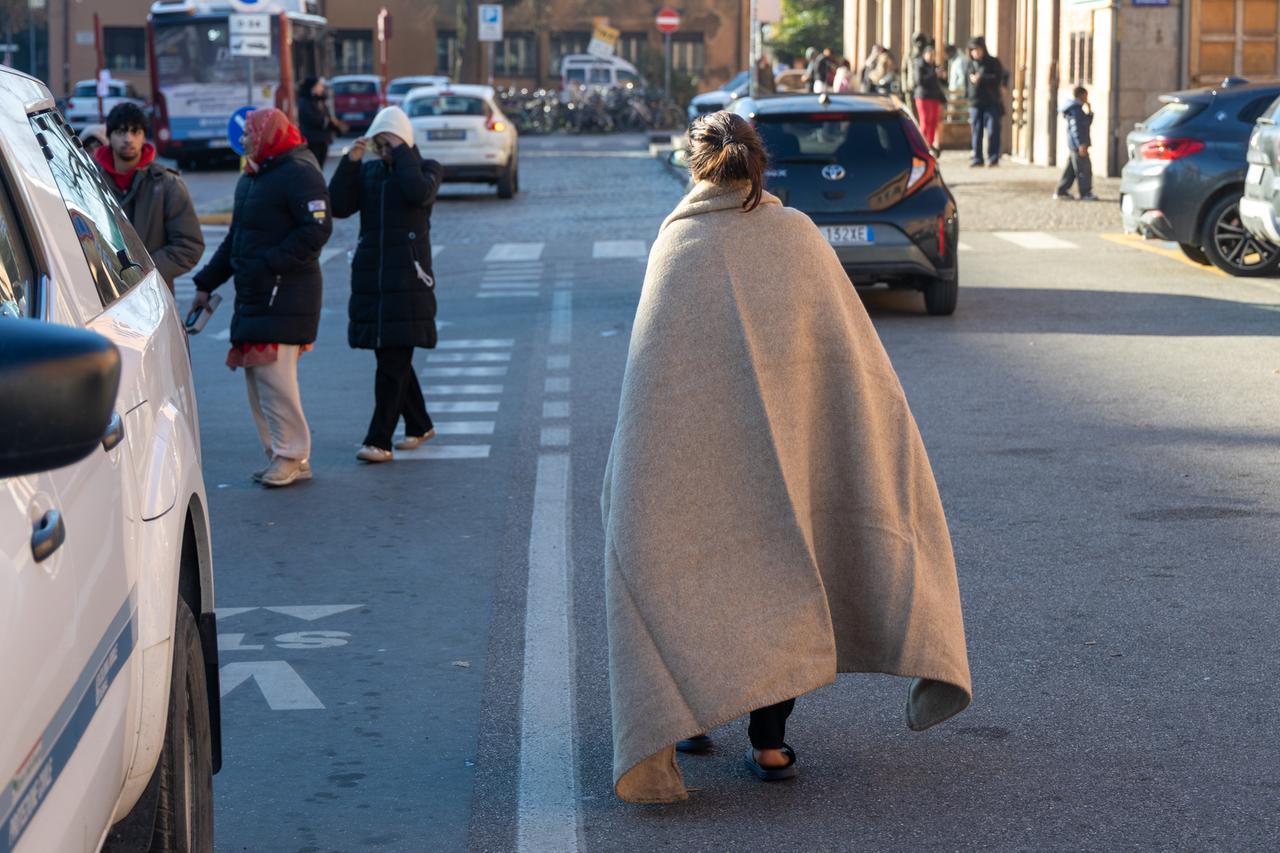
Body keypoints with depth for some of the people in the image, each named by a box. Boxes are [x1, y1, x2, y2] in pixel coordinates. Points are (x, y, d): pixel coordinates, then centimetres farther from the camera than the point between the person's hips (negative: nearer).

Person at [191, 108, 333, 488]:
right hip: (252, 296, 10)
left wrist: (269, 263, -22)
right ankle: (278, 454, 15)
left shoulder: (299, 173, -10)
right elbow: (235, 238, 27)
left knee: (273, 373, -13)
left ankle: (293, 457, -6)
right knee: (256, 376, 9)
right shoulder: (250, 178, 21)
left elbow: (317, 229, -20)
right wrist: (207, 283, 23)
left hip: (284, 296, -10)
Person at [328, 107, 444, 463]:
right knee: (394, 358, 13)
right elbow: (339, 206, 0)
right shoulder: (368, 170, 12)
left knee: (394, 360, -10)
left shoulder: (426, 168, 2)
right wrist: (350, 162, -7)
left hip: (407, 276, -5)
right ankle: (419, 425, 30)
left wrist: (401, 152, -11)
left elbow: (419, 192, -20)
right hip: (371, 274, 5)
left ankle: (379, 440, -12)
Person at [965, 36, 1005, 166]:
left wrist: (980, 78, -14)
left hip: (991, 102, -4)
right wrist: (967, 95, 10)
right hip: (975, 102, 4)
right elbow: (966, 82, 21)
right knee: (976, 131, 1)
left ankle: (993, 158, -2)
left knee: (992, 131, -7)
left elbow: (998, 78, -10)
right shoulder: (969, 65, 15)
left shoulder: (993, 62, 2)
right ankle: (977, 158, 7)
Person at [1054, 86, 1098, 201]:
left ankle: (1061, 191, 15)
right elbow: (1075, 128, -21)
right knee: (1084, 169, -7)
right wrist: (1081, 144, -24)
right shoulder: (1076, 109, -12)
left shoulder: (1076, 108, 19)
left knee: (1071, 169, 13)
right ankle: (1086, 194, -6)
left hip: (1073, 145, 10)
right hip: (1077, 144, -10)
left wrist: (1089, 112, 14)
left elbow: (1087, 123, 27)